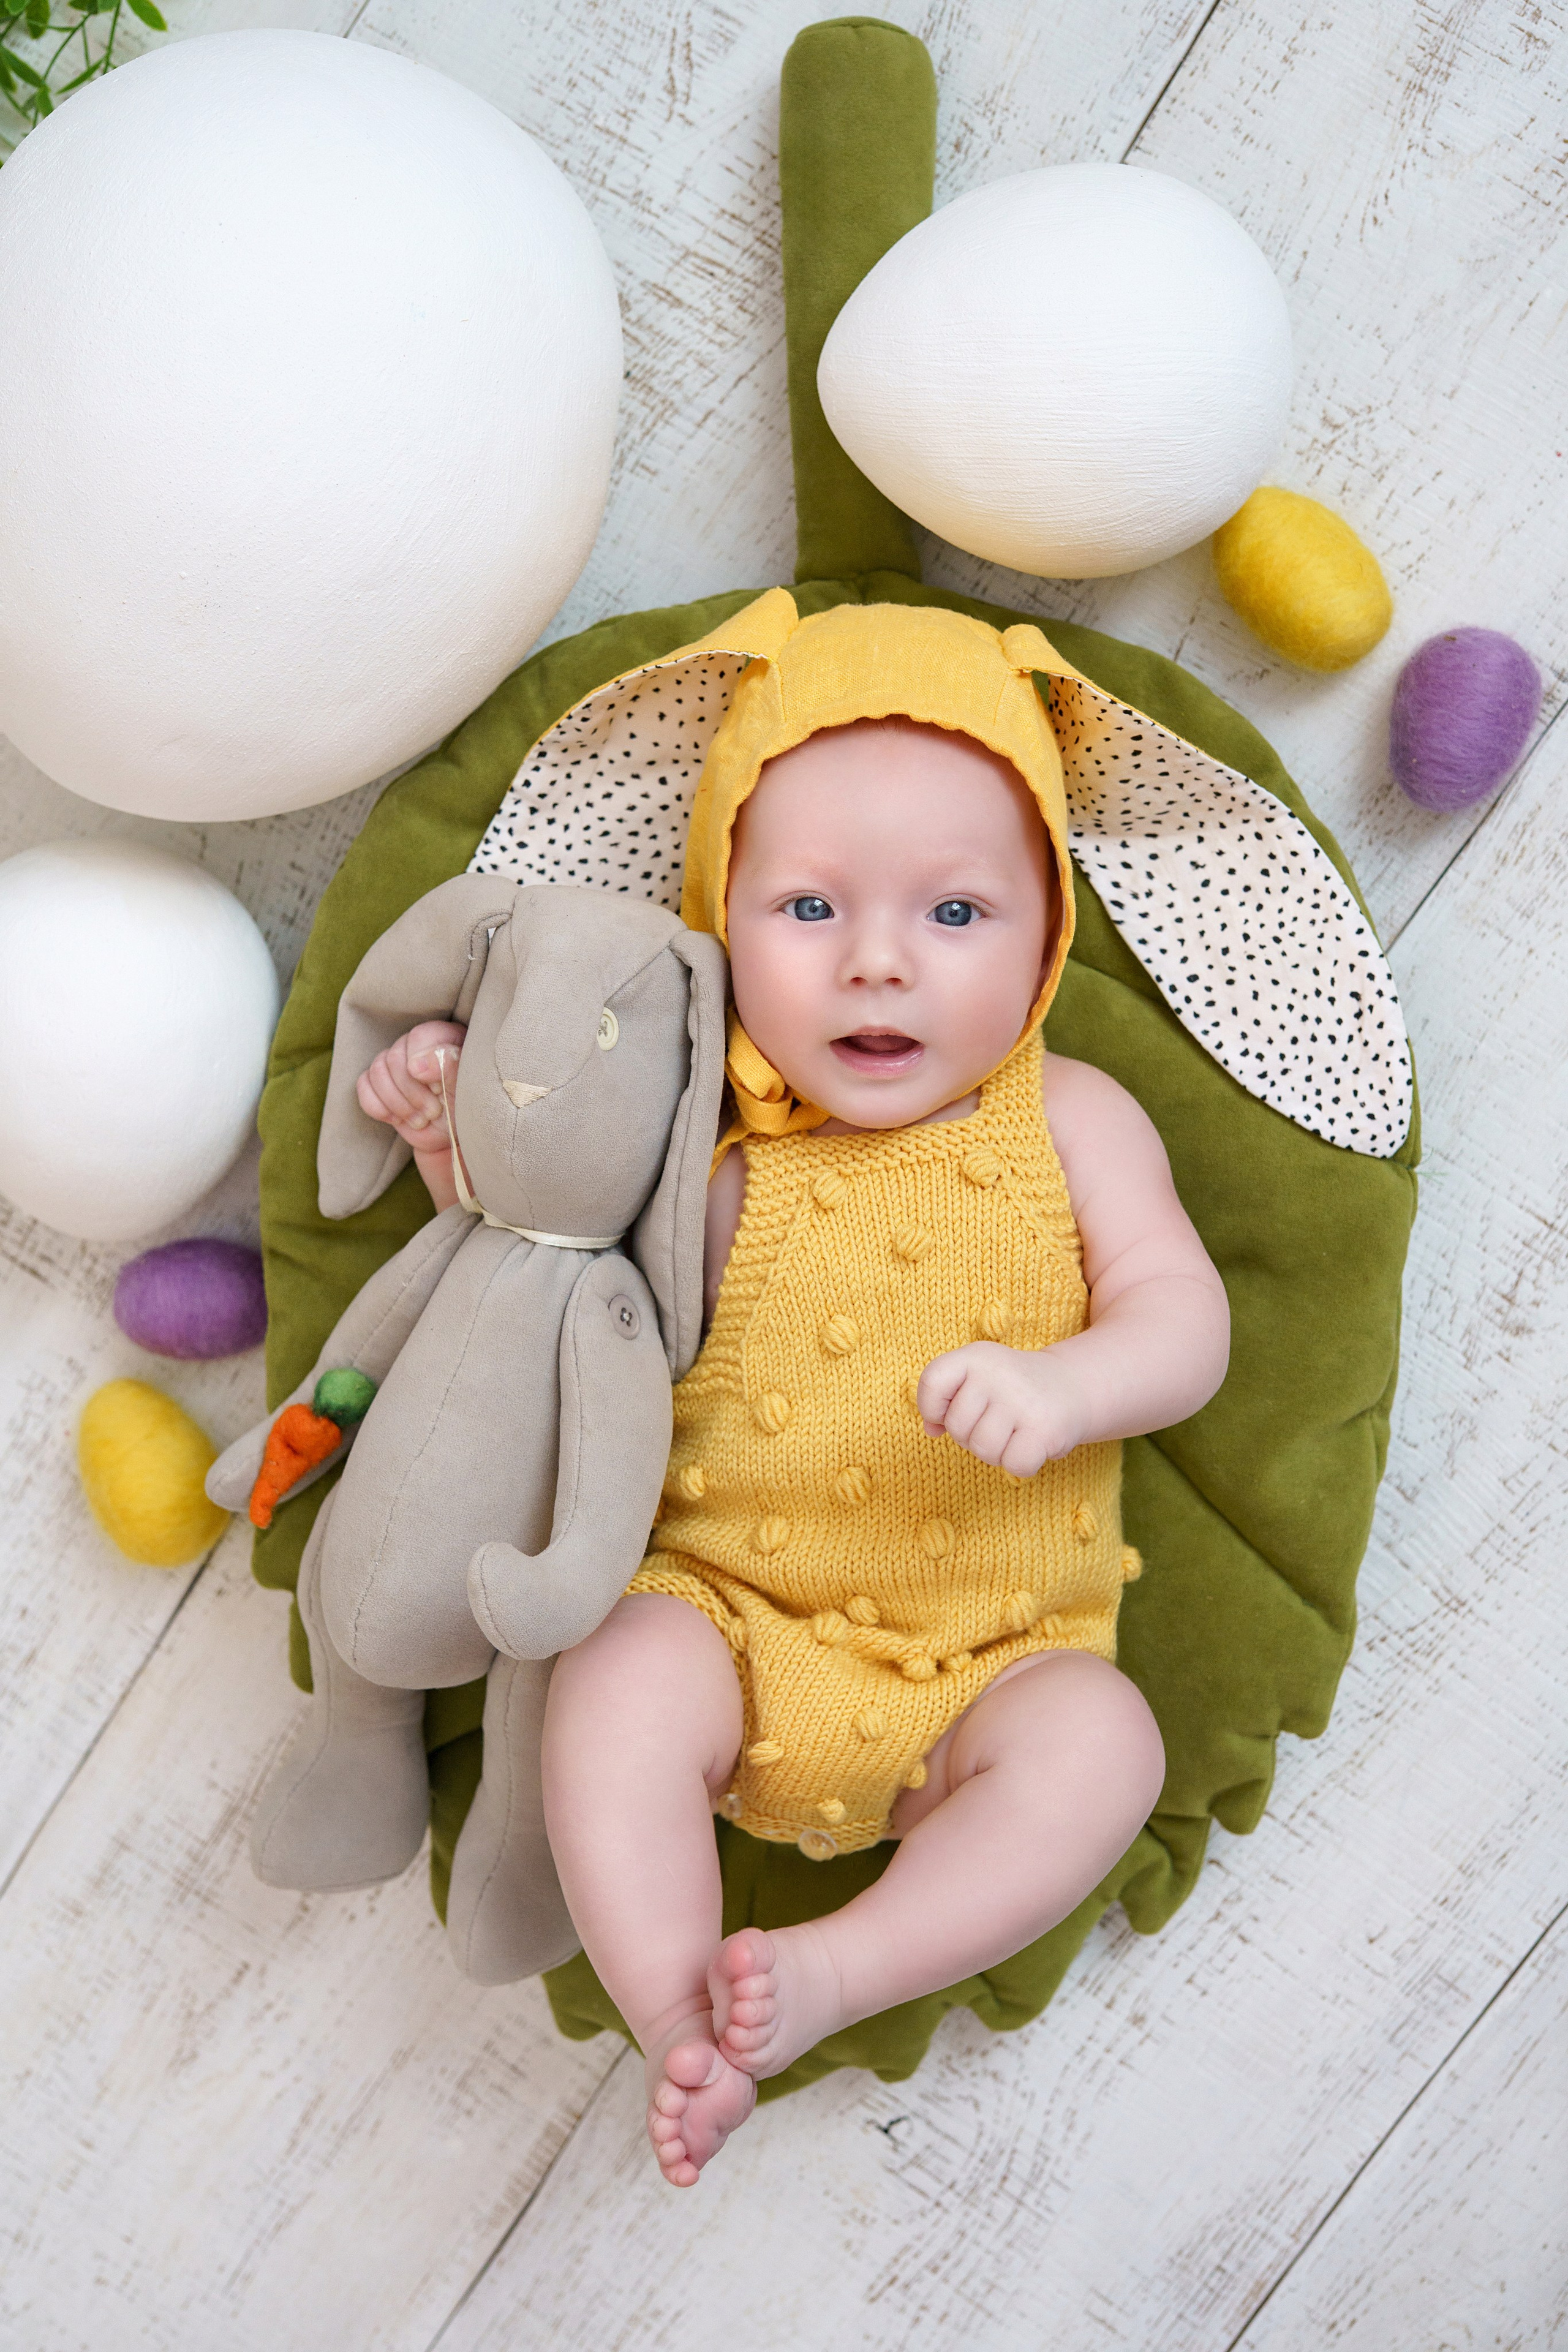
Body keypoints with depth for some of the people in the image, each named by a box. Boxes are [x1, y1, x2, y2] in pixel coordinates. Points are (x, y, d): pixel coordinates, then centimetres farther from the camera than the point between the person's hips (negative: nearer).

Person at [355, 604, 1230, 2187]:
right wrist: (471, 1155, -7)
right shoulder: (714, 1150, 0)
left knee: (1099, 1743, -25)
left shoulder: (1069, 1122, 1)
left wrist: (1059, 1387, -27)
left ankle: (832, 1971, -20)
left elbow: (1183, 1319, -5)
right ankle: (681, 2025, -15)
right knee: (618, 1686, -27)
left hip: (990, 1664, 1)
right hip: (736, 1615, 0)